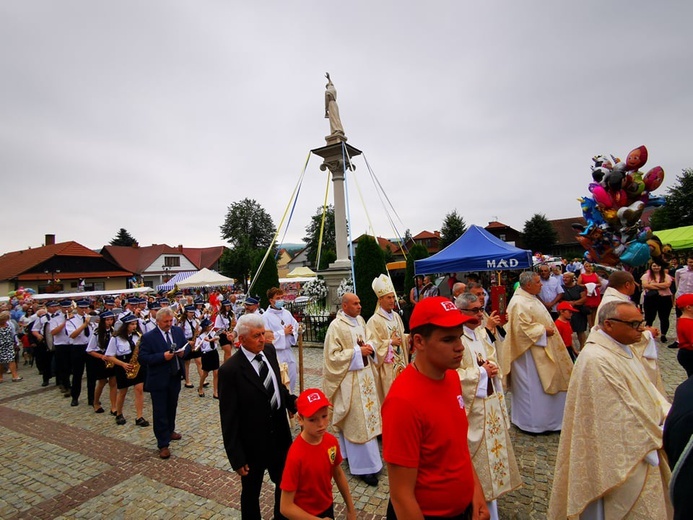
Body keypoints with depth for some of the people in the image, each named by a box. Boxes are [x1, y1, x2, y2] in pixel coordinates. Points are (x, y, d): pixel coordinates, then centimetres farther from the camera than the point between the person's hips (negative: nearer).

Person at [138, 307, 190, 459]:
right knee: (160, 412, 4)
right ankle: (163, 444, 15)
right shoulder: (148, 337, -13)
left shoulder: (178, 331, 1)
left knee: (172, 407, 22)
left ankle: (169, 431, 44)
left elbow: (187, 346, 10)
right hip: (159, 380, -5)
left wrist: (183, 352, -12)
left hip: (175, 377, 5)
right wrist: (162, 356, -28)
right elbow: (143, 358, -17)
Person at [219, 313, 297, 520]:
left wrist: (292, 401, -7)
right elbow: (229, 419, -17)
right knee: (251, 492, 20)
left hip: (280, 435, 6)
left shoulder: (269, 350, -6)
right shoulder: (230, 370, -24)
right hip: (252, 444, -6)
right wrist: (236, 458, -13)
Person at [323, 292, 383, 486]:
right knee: (356, 420, -2)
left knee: (366, 414, 16)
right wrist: (358, 352, -20)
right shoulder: (336, 326, -17)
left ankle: (353, 454, 35)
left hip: (365, 376, 8)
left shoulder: (360, 320, 5)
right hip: (349, 379, -8)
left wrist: (370, 348, -4)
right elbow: (332, 355, -18)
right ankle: (363, 465, 10)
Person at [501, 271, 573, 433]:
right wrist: (543, 331, -18)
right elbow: (523, 328, -27)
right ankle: (532, 422, 16)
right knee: (533, 387, 1)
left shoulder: (530, 298, 10)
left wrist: (547, 329, 8)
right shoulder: (519, 303, -24)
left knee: (541, 383, 20)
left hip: (538, 350, 11)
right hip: (528, 352, -11)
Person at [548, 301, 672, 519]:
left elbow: (646, 389, 9)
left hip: (640, 446, 10)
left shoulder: (622, 349, 5)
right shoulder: (596, 360, -29)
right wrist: (656, 437, -13)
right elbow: (621, 414, -25)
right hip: (621, 456, -10)